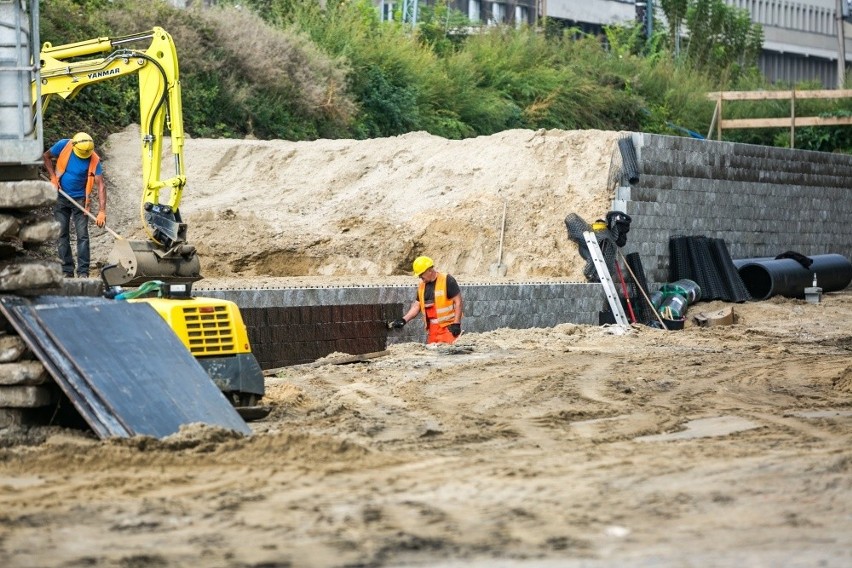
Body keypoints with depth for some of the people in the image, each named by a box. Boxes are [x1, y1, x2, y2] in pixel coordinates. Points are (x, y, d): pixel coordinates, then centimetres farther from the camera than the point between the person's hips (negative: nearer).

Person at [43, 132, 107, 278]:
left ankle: (83, 272, -4)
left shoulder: (94, 160, -19)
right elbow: (47, 157, 4)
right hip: (61, 198, 2)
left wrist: (102, 211, -30)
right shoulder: (63, 146, -15)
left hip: (79, 200, -2)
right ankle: (67, 271, 9)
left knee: (82, 235, -8)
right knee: (62, 235, 3)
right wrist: (53, 177, -10)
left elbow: (101, 185, -22)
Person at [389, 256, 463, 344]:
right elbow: (416, 306, 17)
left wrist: (456, 324, -14)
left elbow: (458, 301, -10)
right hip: (432, 328, 7)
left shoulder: (447, 281, -9)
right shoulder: (422, 285, 13)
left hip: (448, 327, -7)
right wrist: (404, 320, 4)